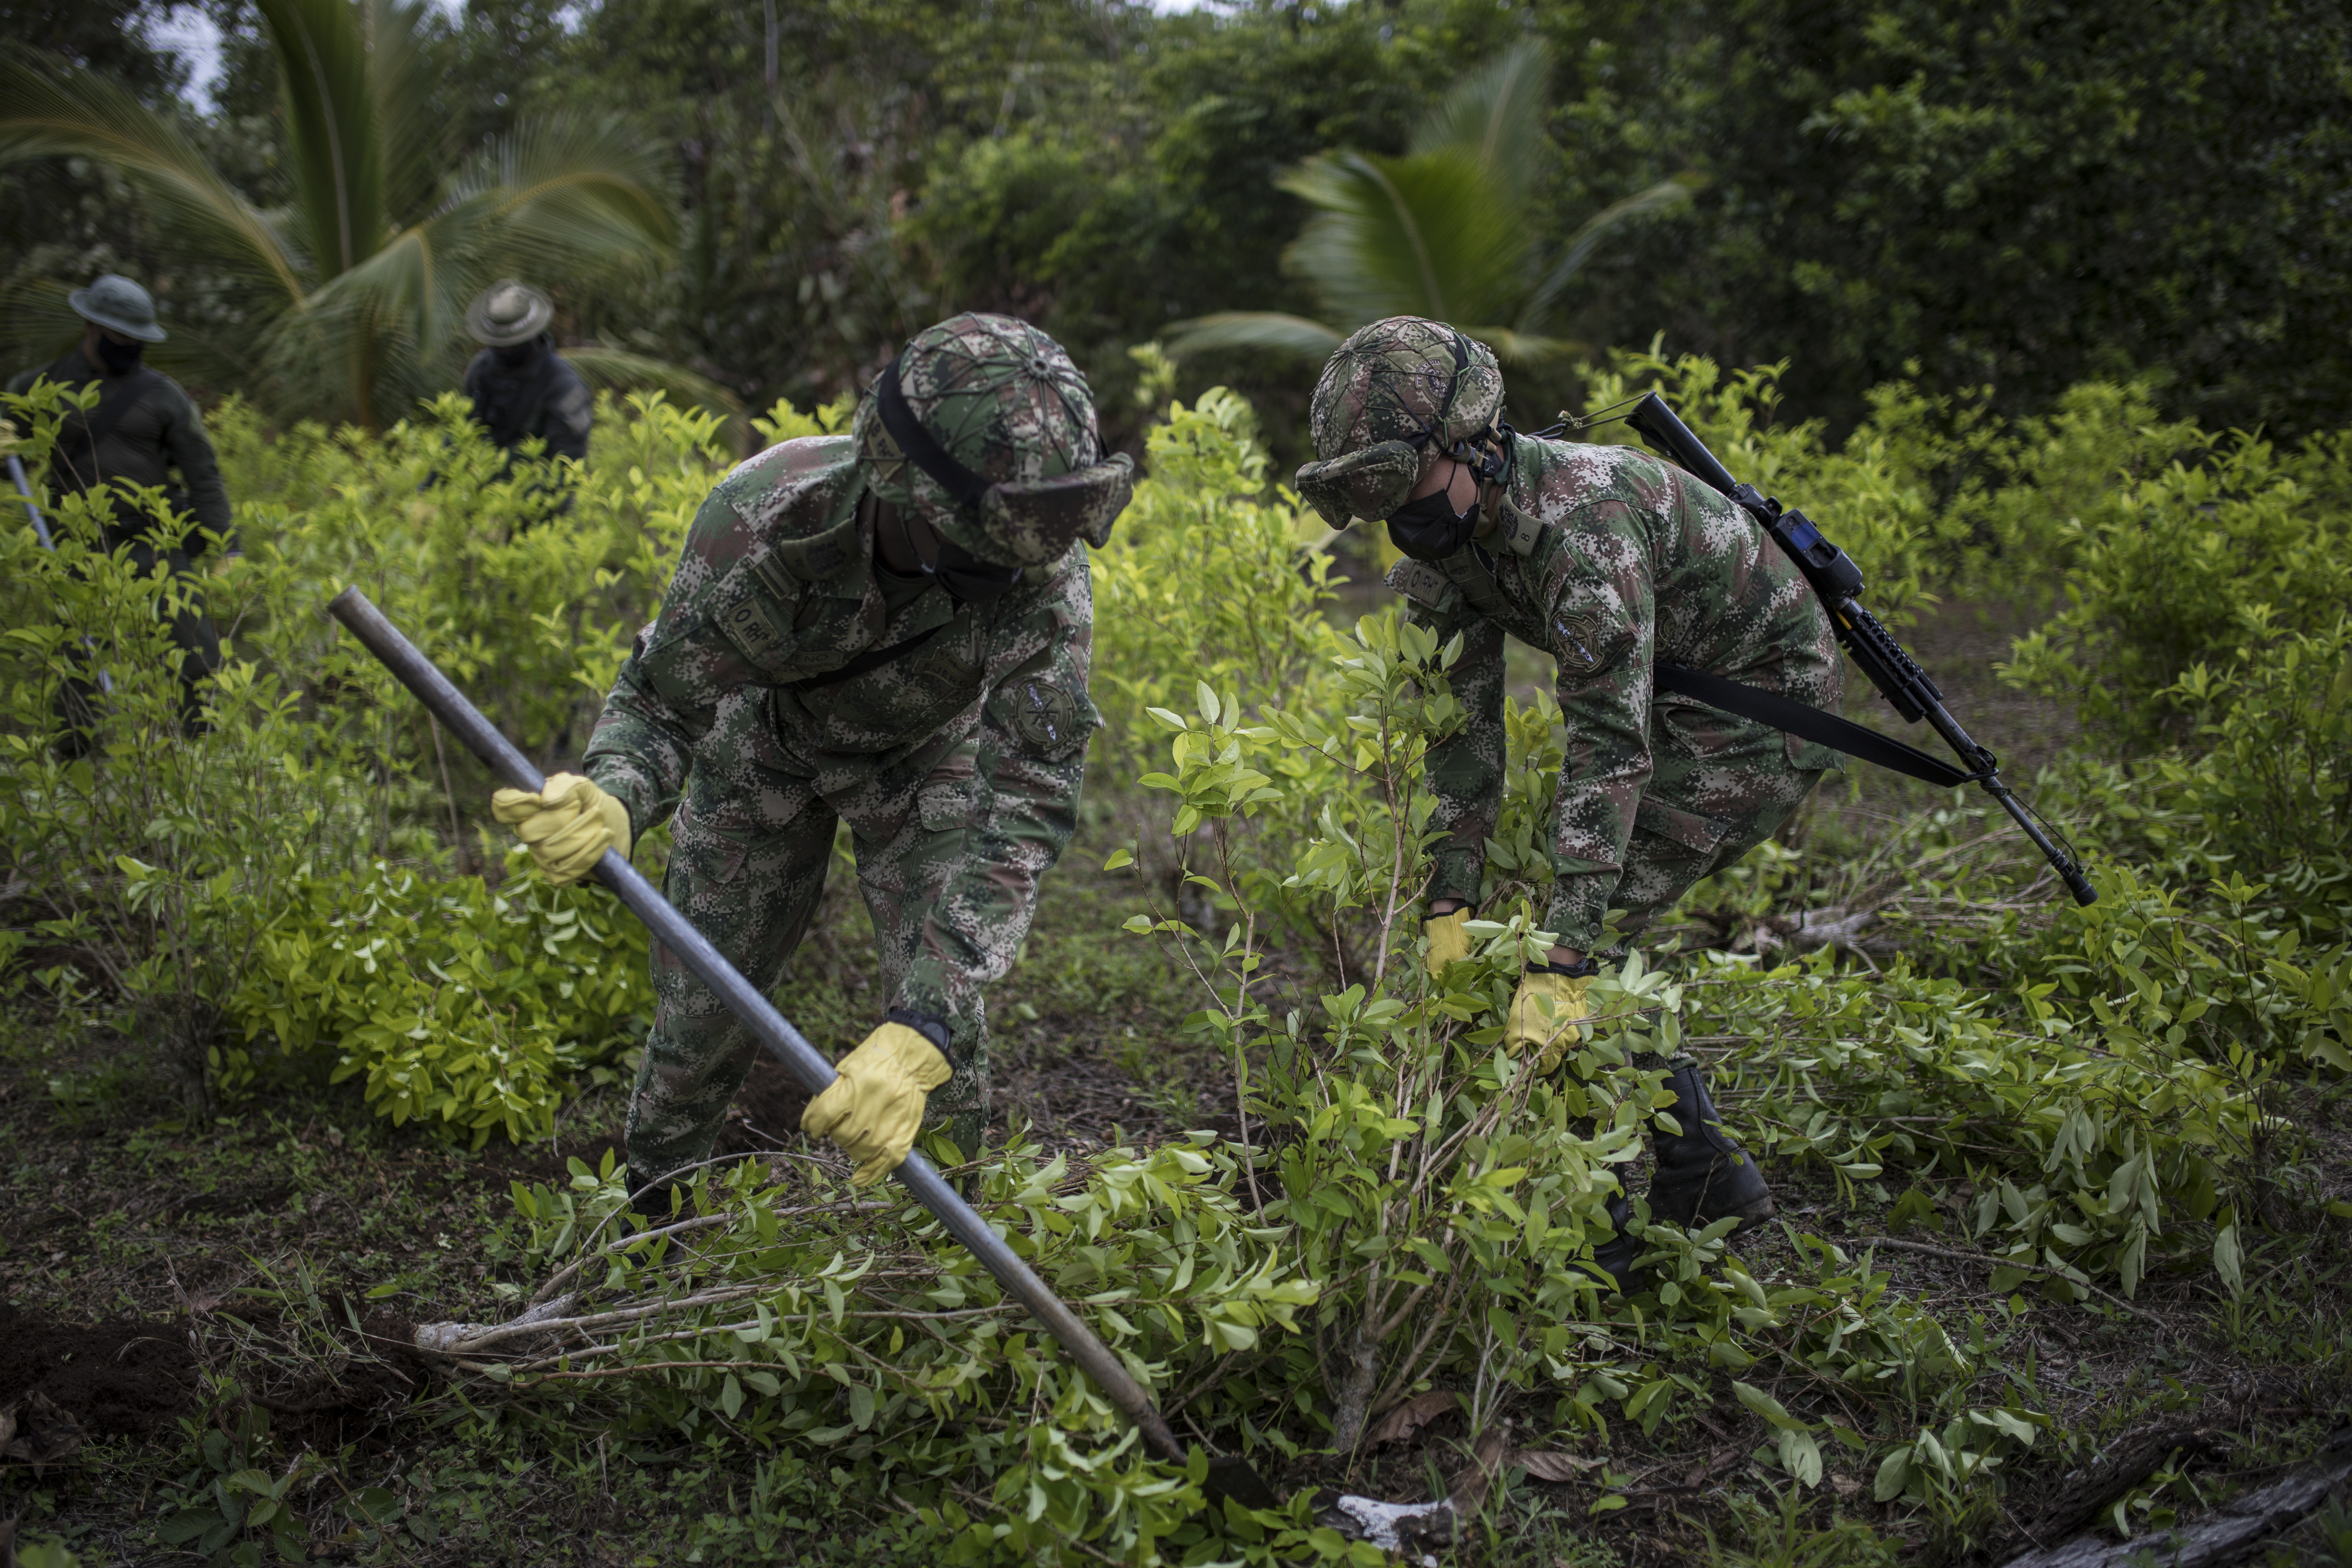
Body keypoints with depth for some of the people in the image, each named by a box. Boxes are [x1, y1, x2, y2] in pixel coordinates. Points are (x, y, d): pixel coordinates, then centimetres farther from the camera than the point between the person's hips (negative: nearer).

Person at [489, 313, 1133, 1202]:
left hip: (922, 753, 0)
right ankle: (650, 1197, 37)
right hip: (766, 737, 0)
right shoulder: (759, 518, -41)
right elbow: (660, 706, -29)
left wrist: (921, 1029, -54)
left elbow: (1030, 802, -42)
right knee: (706, 988, 7)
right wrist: (610, 803, -55)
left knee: (938, 996, -9)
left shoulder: (1043, 573, -41)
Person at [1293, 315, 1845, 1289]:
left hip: (1765, 698, -9)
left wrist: (1562, 964, -41)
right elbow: (1462, 712, -8)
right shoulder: (1446, 526, -8)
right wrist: (1450, 904, -16)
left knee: (1589, 926, -15)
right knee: (1584, 930, 7)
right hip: (1671, 695, 9)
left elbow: (1609, 748, -38)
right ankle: (1701, 1176, 19)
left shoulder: (1580, 521, -35)